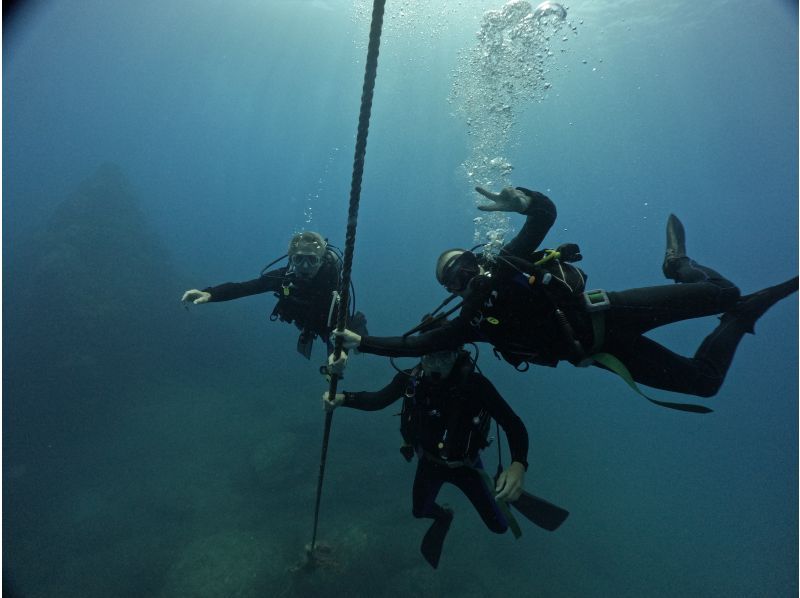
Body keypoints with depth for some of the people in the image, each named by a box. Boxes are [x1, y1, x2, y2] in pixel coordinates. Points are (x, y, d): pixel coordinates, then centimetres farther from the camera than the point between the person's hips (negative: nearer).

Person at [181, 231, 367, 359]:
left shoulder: (334, 282, -44)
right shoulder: (284, 276, -34)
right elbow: (244, 287, -40)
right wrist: (209, 294, -57)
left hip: (333, 322, -3)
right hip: (309, 321, 4)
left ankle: (356, 322, 40)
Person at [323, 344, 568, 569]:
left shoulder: (476, 385, -33)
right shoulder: (411, 379, -25)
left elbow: (513, 425, -33)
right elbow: (378, 400, -15)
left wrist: (518, 465, -50)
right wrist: (342, 398, -33)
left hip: (465, 464, -2)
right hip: (429, 461, 3)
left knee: (498, 525, 5)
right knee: (419, 510, 21)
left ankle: (510, 494, 36)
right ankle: (444, 516, 55)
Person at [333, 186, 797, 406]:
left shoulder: (506, 264, -3)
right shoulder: (472, 320, 0)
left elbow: (547, 212, -7)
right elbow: (416, 344, 1)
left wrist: (524, 201, -27)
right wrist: (361, 341, 0)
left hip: (606, 313, -2)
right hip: (597, 350, 2)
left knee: (721, 292, -11)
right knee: (704, 381, 3)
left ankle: (680, 266, 18)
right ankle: (737, 318, 25)